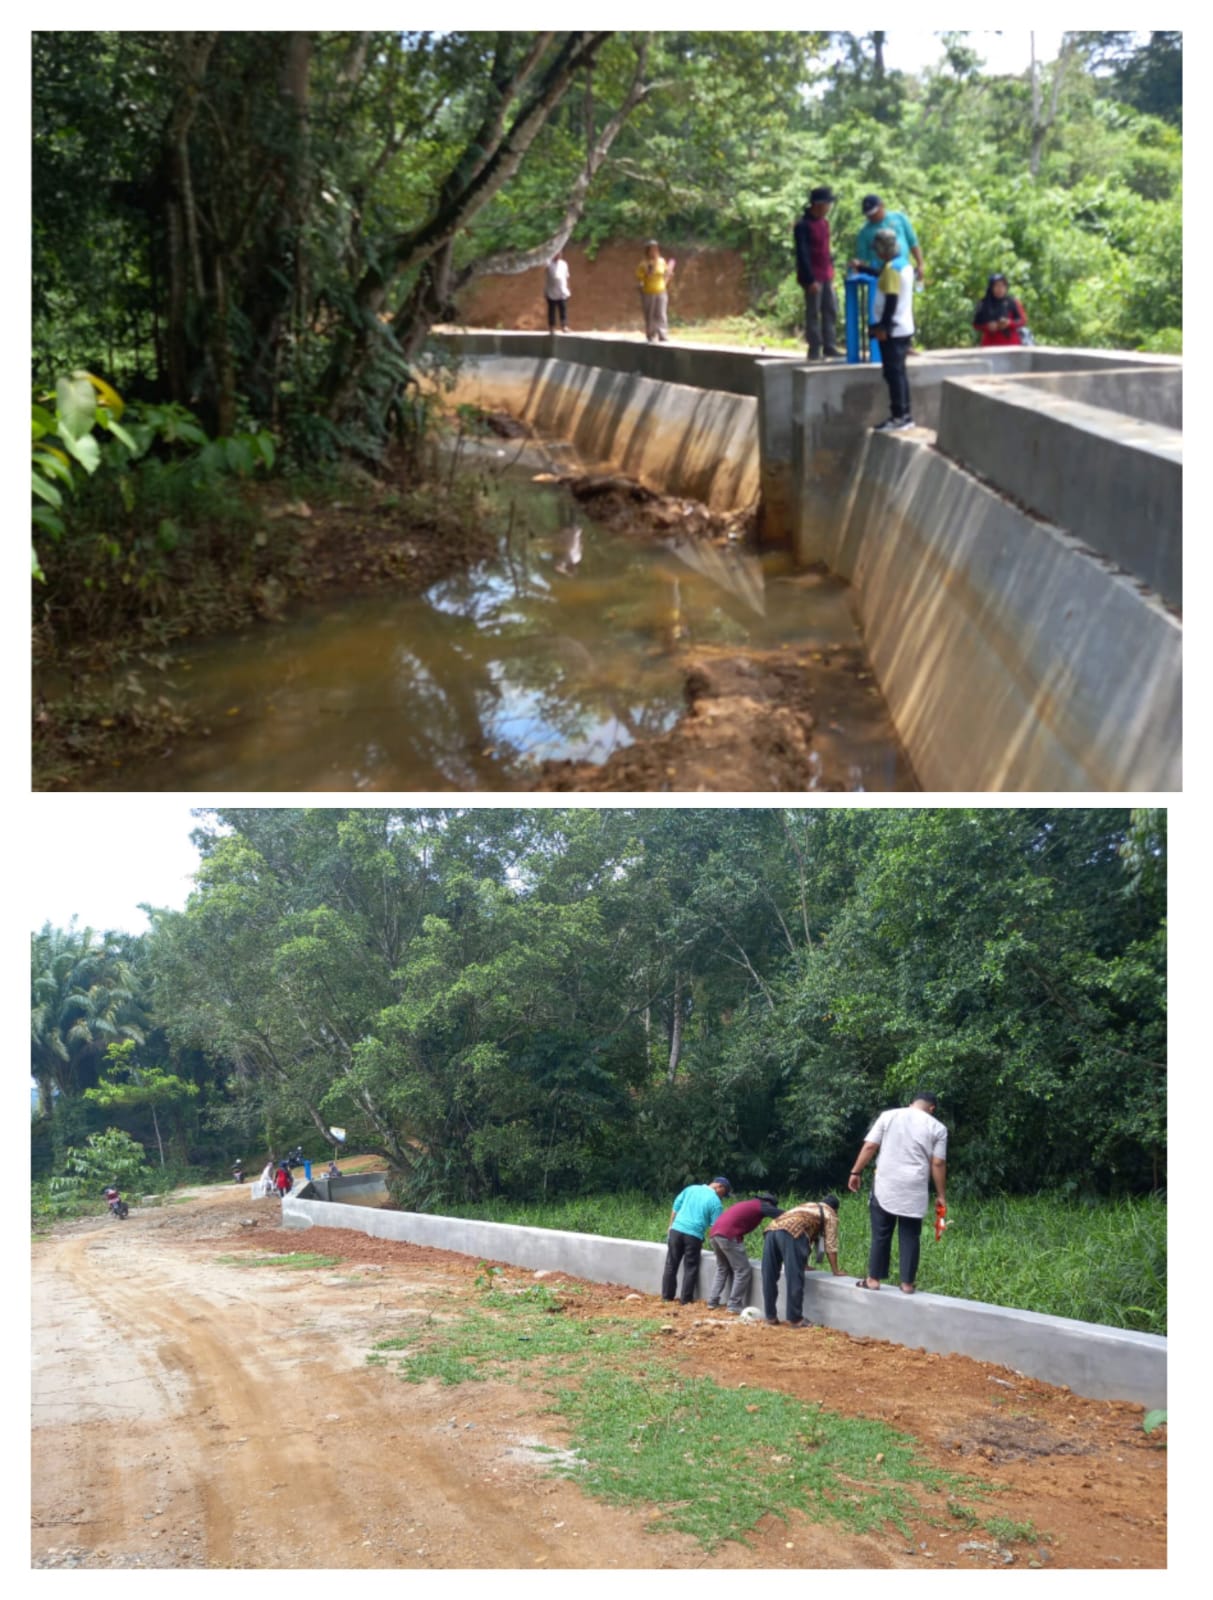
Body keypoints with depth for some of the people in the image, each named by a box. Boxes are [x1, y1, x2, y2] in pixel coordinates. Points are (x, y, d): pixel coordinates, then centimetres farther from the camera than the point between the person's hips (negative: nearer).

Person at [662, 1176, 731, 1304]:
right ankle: (686, 1300, 8)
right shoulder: (715, 1201, -2)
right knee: (690, 1268, 8)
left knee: (671, 1265, 12)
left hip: (676, 1230, 4)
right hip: (694, 1235, -4)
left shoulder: (691, 1188, 12)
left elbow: (675, 1207, 12)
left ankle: (667, 1297, 17)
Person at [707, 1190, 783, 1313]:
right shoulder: (762, 1206, 7)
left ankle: (712, 1302, 20)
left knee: (722, 1269, 23)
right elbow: (784, 1216, -1)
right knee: (743, 1270, 1)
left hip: (714, 1233, 8)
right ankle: (734, 1306, -1)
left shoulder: (750, 1205, 30)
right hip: (728, 1235, -8)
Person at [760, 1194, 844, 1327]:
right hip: (791, 1232, -7)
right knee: (795, 1279, -1)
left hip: (772, 1229, 7)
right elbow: (830, 1245, 16)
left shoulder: (808, 1206, 40)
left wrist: (804, 1265, 56)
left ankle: (770, 1316, 18)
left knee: (770, 1278, 11)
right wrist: (835, 1271, 24)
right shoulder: (830, 1214, 21)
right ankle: (795, 1319, 0)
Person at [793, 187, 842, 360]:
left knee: (831, 310, 9)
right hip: (813, 277, -8)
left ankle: (829, 346, 16)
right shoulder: (803, 226, -13)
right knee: (813, 313, -3)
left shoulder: (824, 222, 12)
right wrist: (810, 279, -19)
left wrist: (831, 272, 17)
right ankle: (814, 350, 1)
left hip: (826, 276, 8)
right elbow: (802, 255, -16)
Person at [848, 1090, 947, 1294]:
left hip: (885, 1186, 1)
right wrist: (941, 1195, 6)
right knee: (910, 1237, 7)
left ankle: (873, 1279, 10)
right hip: (915, 1191, -1)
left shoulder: (888, 1116, 6)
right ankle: (907, 1283, 8)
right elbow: (938, 1164, 0)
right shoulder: (937, 1128, 4)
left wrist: (856, 1173, 8)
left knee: (881, 1234, 8)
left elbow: (869, 1147, 1)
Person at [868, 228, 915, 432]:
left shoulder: (891, 268, -17)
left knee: (893, 372, -6)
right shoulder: (904, 265, 13)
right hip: (904, 328, 10)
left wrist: (883, 326, -20)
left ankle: (898, 416, -6)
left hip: (892, 330, -10)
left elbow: (891, 300, -22)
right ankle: (904, 415, 17)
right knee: (899, 372, 14)